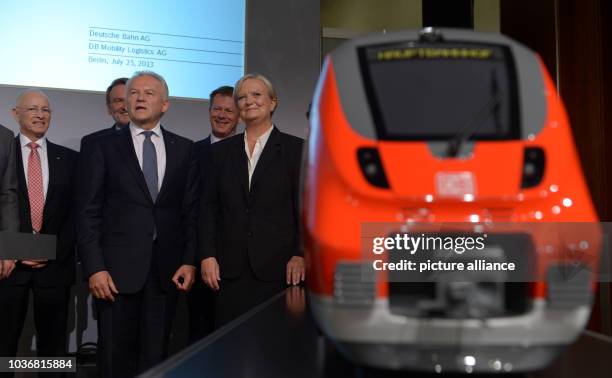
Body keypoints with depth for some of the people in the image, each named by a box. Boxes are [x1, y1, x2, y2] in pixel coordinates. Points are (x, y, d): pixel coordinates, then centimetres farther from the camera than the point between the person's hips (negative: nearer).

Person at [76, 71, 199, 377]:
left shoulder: (184, 149, 9)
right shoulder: (104, 147, 4)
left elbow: (192, 210, 8)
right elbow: (87, 212, -1)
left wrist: (189, 261, 0)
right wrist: (94, 268, -9)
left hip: (166, 270, 2)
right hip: (117, 269, -1)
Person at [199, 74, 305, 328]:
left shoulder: (295, 149, 4)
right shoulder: (221, 150, 13)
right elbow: (208, 206, 11)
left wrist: (300, 255, -9)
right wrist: (207, 255, 2)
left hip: (277, 268, -2)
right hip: (229, 270, 2)